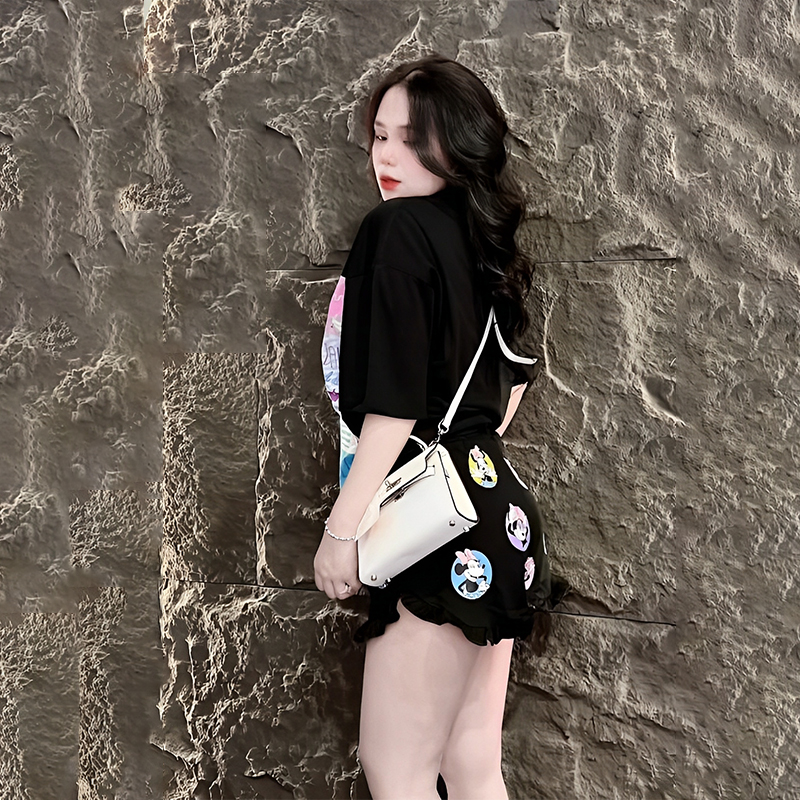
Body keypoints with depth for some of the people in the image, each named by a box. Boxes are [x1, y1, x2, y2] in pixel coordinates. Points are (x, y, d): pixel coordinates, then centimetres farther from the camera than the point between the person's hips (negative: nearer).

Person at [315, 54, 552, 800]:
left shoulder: (397, 230, -12)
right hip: (494, 510, 9)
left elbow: (393, 402, -17)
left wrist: (343, 528, -13)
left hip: (439, 531, -9)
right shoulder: (480, 238, 13)